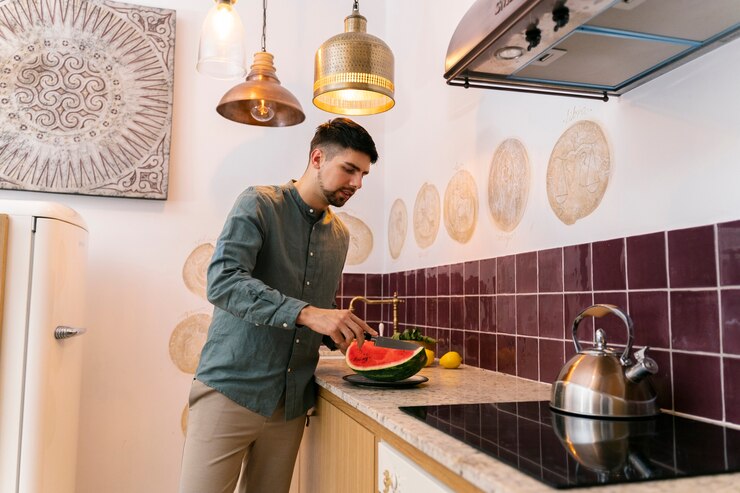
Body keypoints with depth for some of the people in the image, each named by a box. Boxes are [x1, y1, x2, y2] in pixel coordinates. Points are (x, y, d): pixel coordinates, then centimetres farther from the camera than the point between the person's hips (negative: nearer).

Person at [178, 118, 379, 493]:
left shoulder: (339, 235, 12)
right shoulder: (259, 204, -7)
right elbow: (222, 282, -21)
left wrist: (345, 335, 2)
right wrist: (305, 313, -31)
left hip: (292, 402, 6)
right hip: (231, 390, -5)